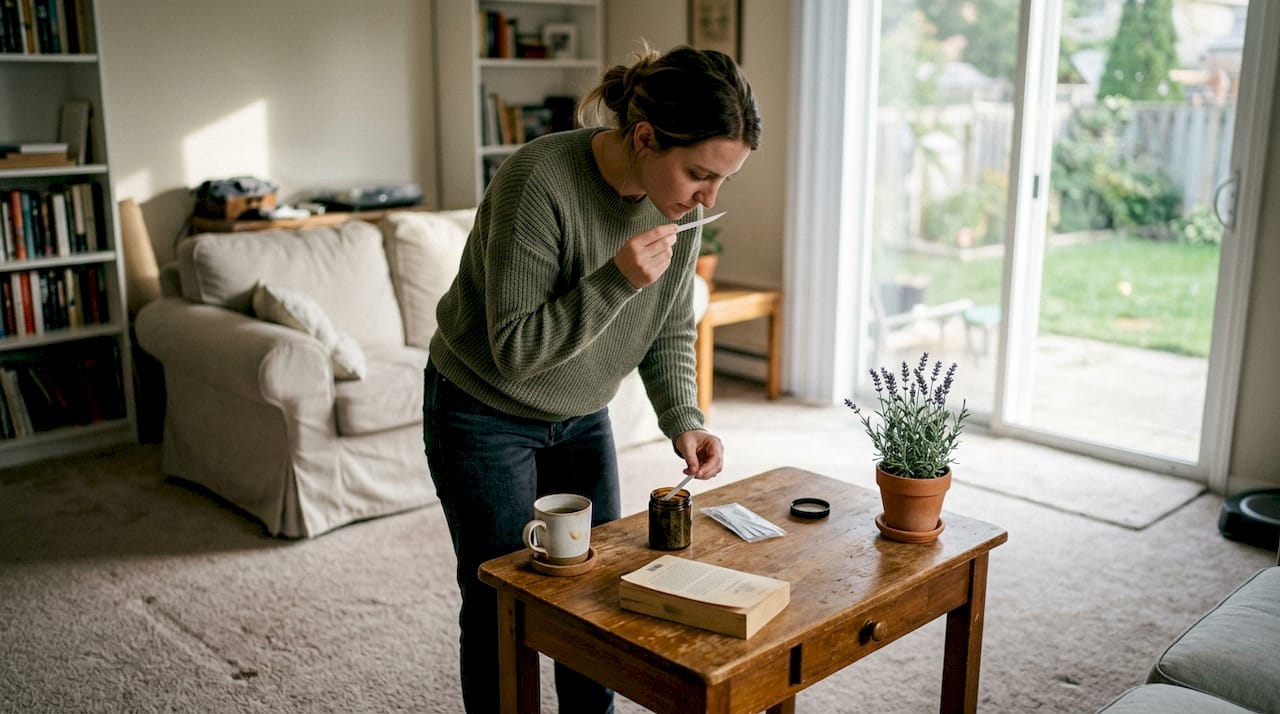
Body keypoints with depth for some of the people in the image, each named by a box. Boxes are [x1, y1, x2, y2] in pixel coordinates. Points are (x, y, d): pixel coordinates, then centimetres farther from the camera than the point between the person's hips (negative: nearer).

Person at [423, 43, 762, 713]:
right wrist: (617, 280, -37)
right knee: (503, 606, 6)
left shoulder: (680, 204, -12)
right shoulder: (538, 182, -31)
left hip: (581, 417, 6)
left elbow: (672, 330, 1)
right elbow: (514, 350, -28)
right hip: (485, 414, -5)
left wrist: (682, 419, -14)